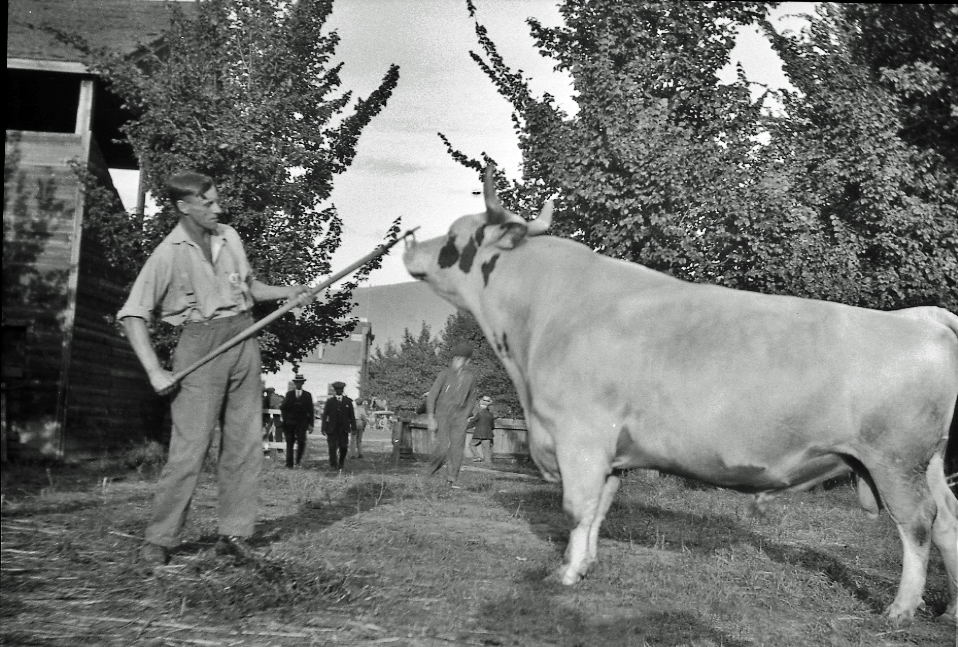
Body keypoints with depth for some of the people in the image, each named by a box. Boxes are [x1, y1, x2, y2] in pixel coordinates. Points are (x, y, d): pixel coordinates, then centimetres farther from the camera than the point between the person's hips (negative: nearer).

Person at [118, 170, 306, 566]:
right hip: (200, 344, -5)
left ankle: (234, 533, 13)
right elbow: (132, 315, -8)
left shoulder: (229, 236, 10)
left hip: (243, 337, 6)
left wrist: (284, 292, 7)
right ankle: (157, 541, 3)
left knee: (245, 444, 4)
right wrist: (155, 371, -16)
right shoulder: (168, 254, -7)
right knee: (190, 447, -8)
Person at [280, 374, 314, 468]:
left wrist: (311, 424, 2)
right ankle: (289, 464, 5)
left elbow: (310, 411, 7)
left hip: (302, 423, -1)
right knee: (289, 443, 0)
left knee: (301, 442, -14)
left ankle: (298, 460, 7)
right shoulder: (289, 394, 9)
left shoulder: (307, 395, 8)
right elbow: (283, 407, 5)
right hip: (289, 422, 1)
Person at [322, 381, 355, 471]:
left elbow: (352, 415, 7)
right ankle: (333, 465, -2)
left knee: (343, 447, -2)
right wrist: (324, 428, -6)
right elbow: (325, 415, 2)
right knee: (332, 447, -7)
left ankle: (341, 464, 20)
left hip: (344, 429, 1)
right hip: (332, 429, -1)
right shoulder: (330, 401, 4)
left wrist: (353, 428, 1)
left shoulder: (348, 401, 7)